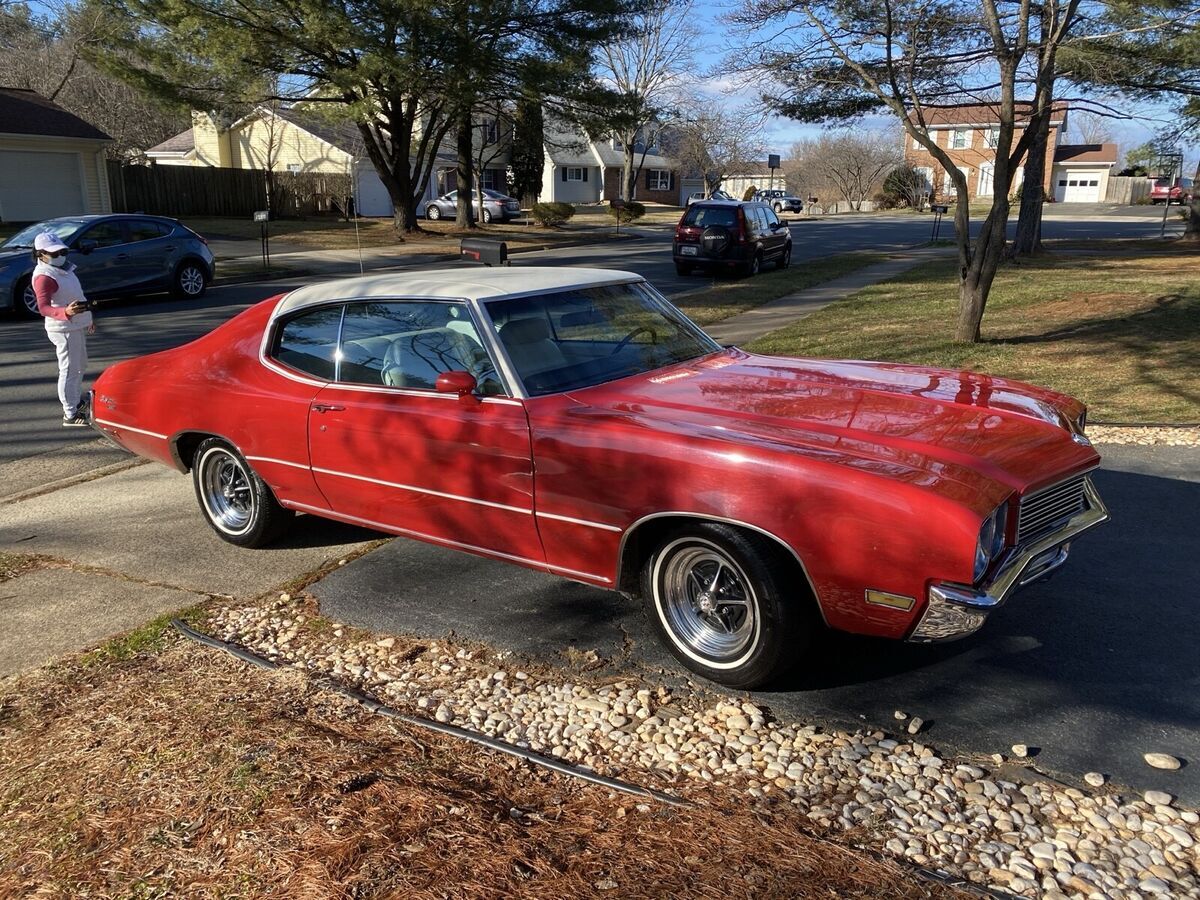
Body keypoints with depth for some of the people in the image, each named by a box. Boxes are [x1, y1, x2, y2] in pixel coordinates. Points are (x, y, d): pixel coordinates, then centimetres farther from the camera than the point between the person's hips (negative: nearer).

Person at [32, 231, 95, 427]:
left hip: (77, 326, 11)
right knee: (69, 370, -8)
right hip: (64, 329, -11)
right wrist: (65, 312, -48)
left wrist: (88, 319, 29)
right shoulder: (44, 276, -19)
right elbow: (43, 307, -30)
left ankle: (76, 403, 39)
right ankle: (70, 415, -4)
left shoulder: (62, 269, 13)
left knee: (80, 366, 23)